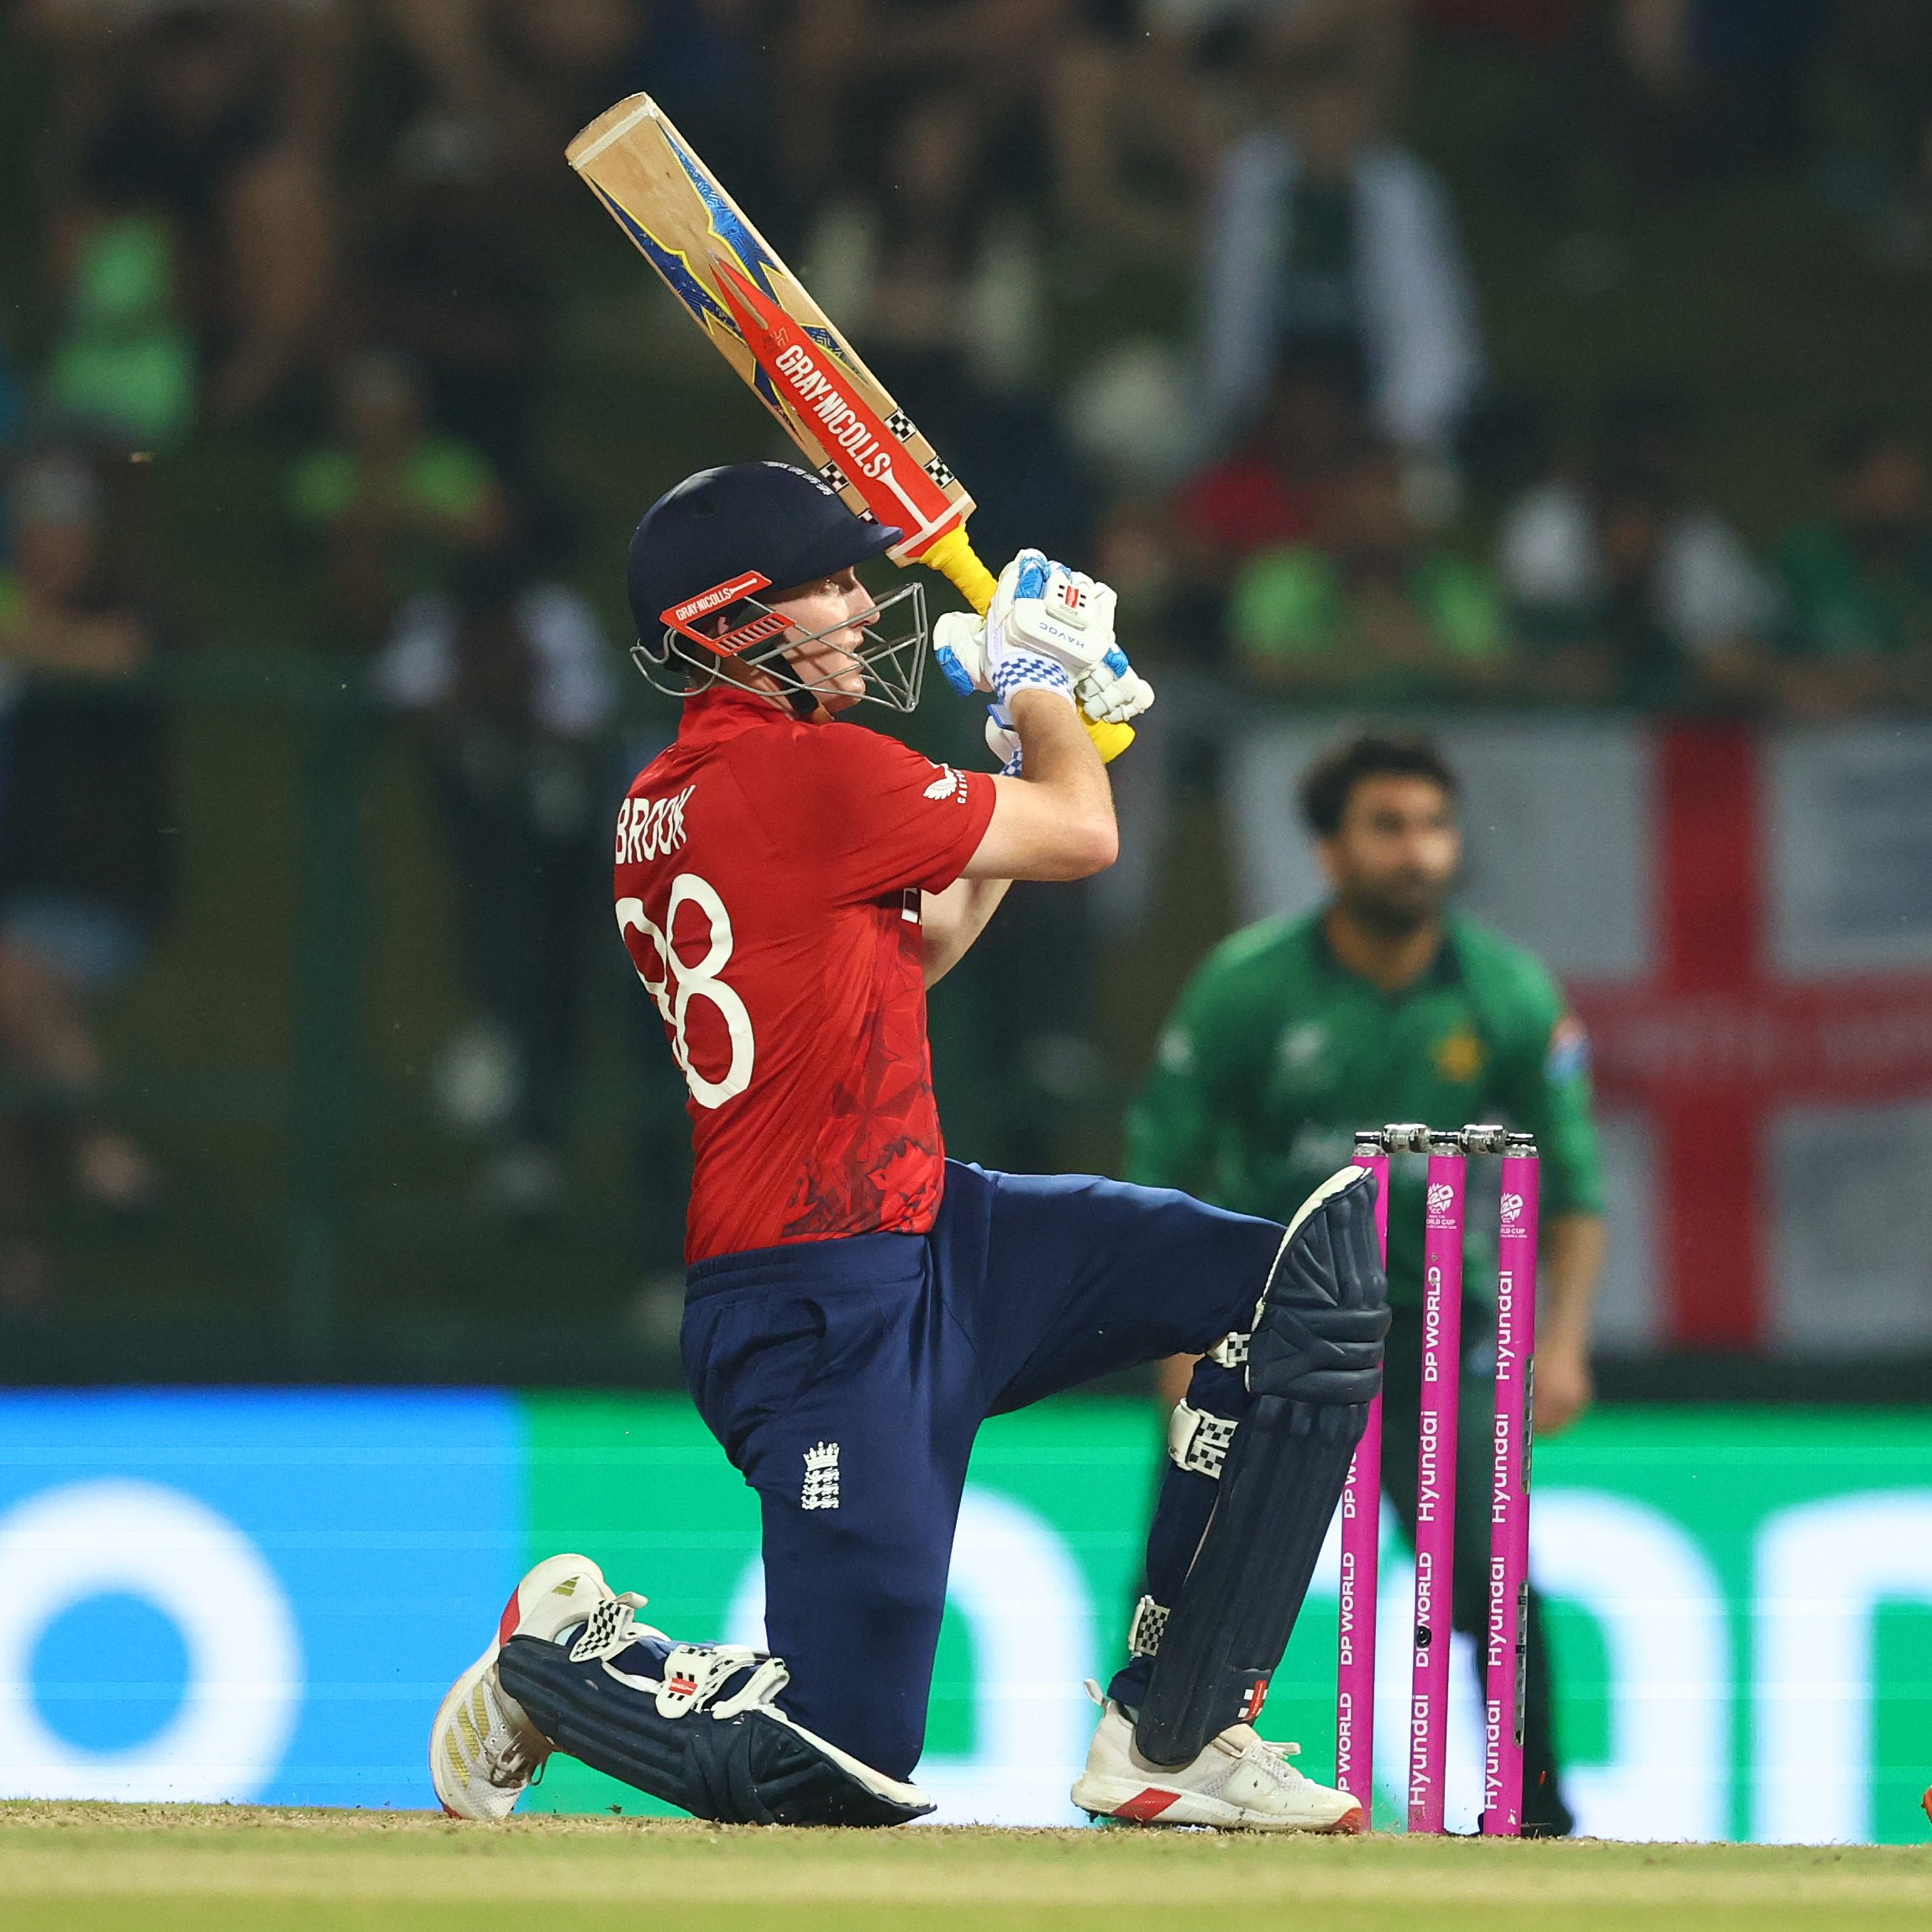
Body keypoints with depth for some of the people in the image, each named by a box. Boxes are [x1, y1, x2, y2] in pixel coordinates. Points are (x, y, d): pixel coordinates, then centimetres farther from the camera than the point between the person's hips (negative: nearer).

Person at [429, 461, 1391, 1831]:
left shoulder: (663, 809, 13)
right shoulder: (812, 772, -16)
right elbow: (1084, 836, -7)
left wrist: (1031, 738, 23)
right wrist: (1041, 679, 12)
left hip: (928, 1243, 10)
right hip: (825, 1311, -10)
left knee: (1314, 1279, -2)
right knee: (845, 1770, -13)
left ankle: (1171, 1738, -1)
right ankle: (564, 1658, 16)